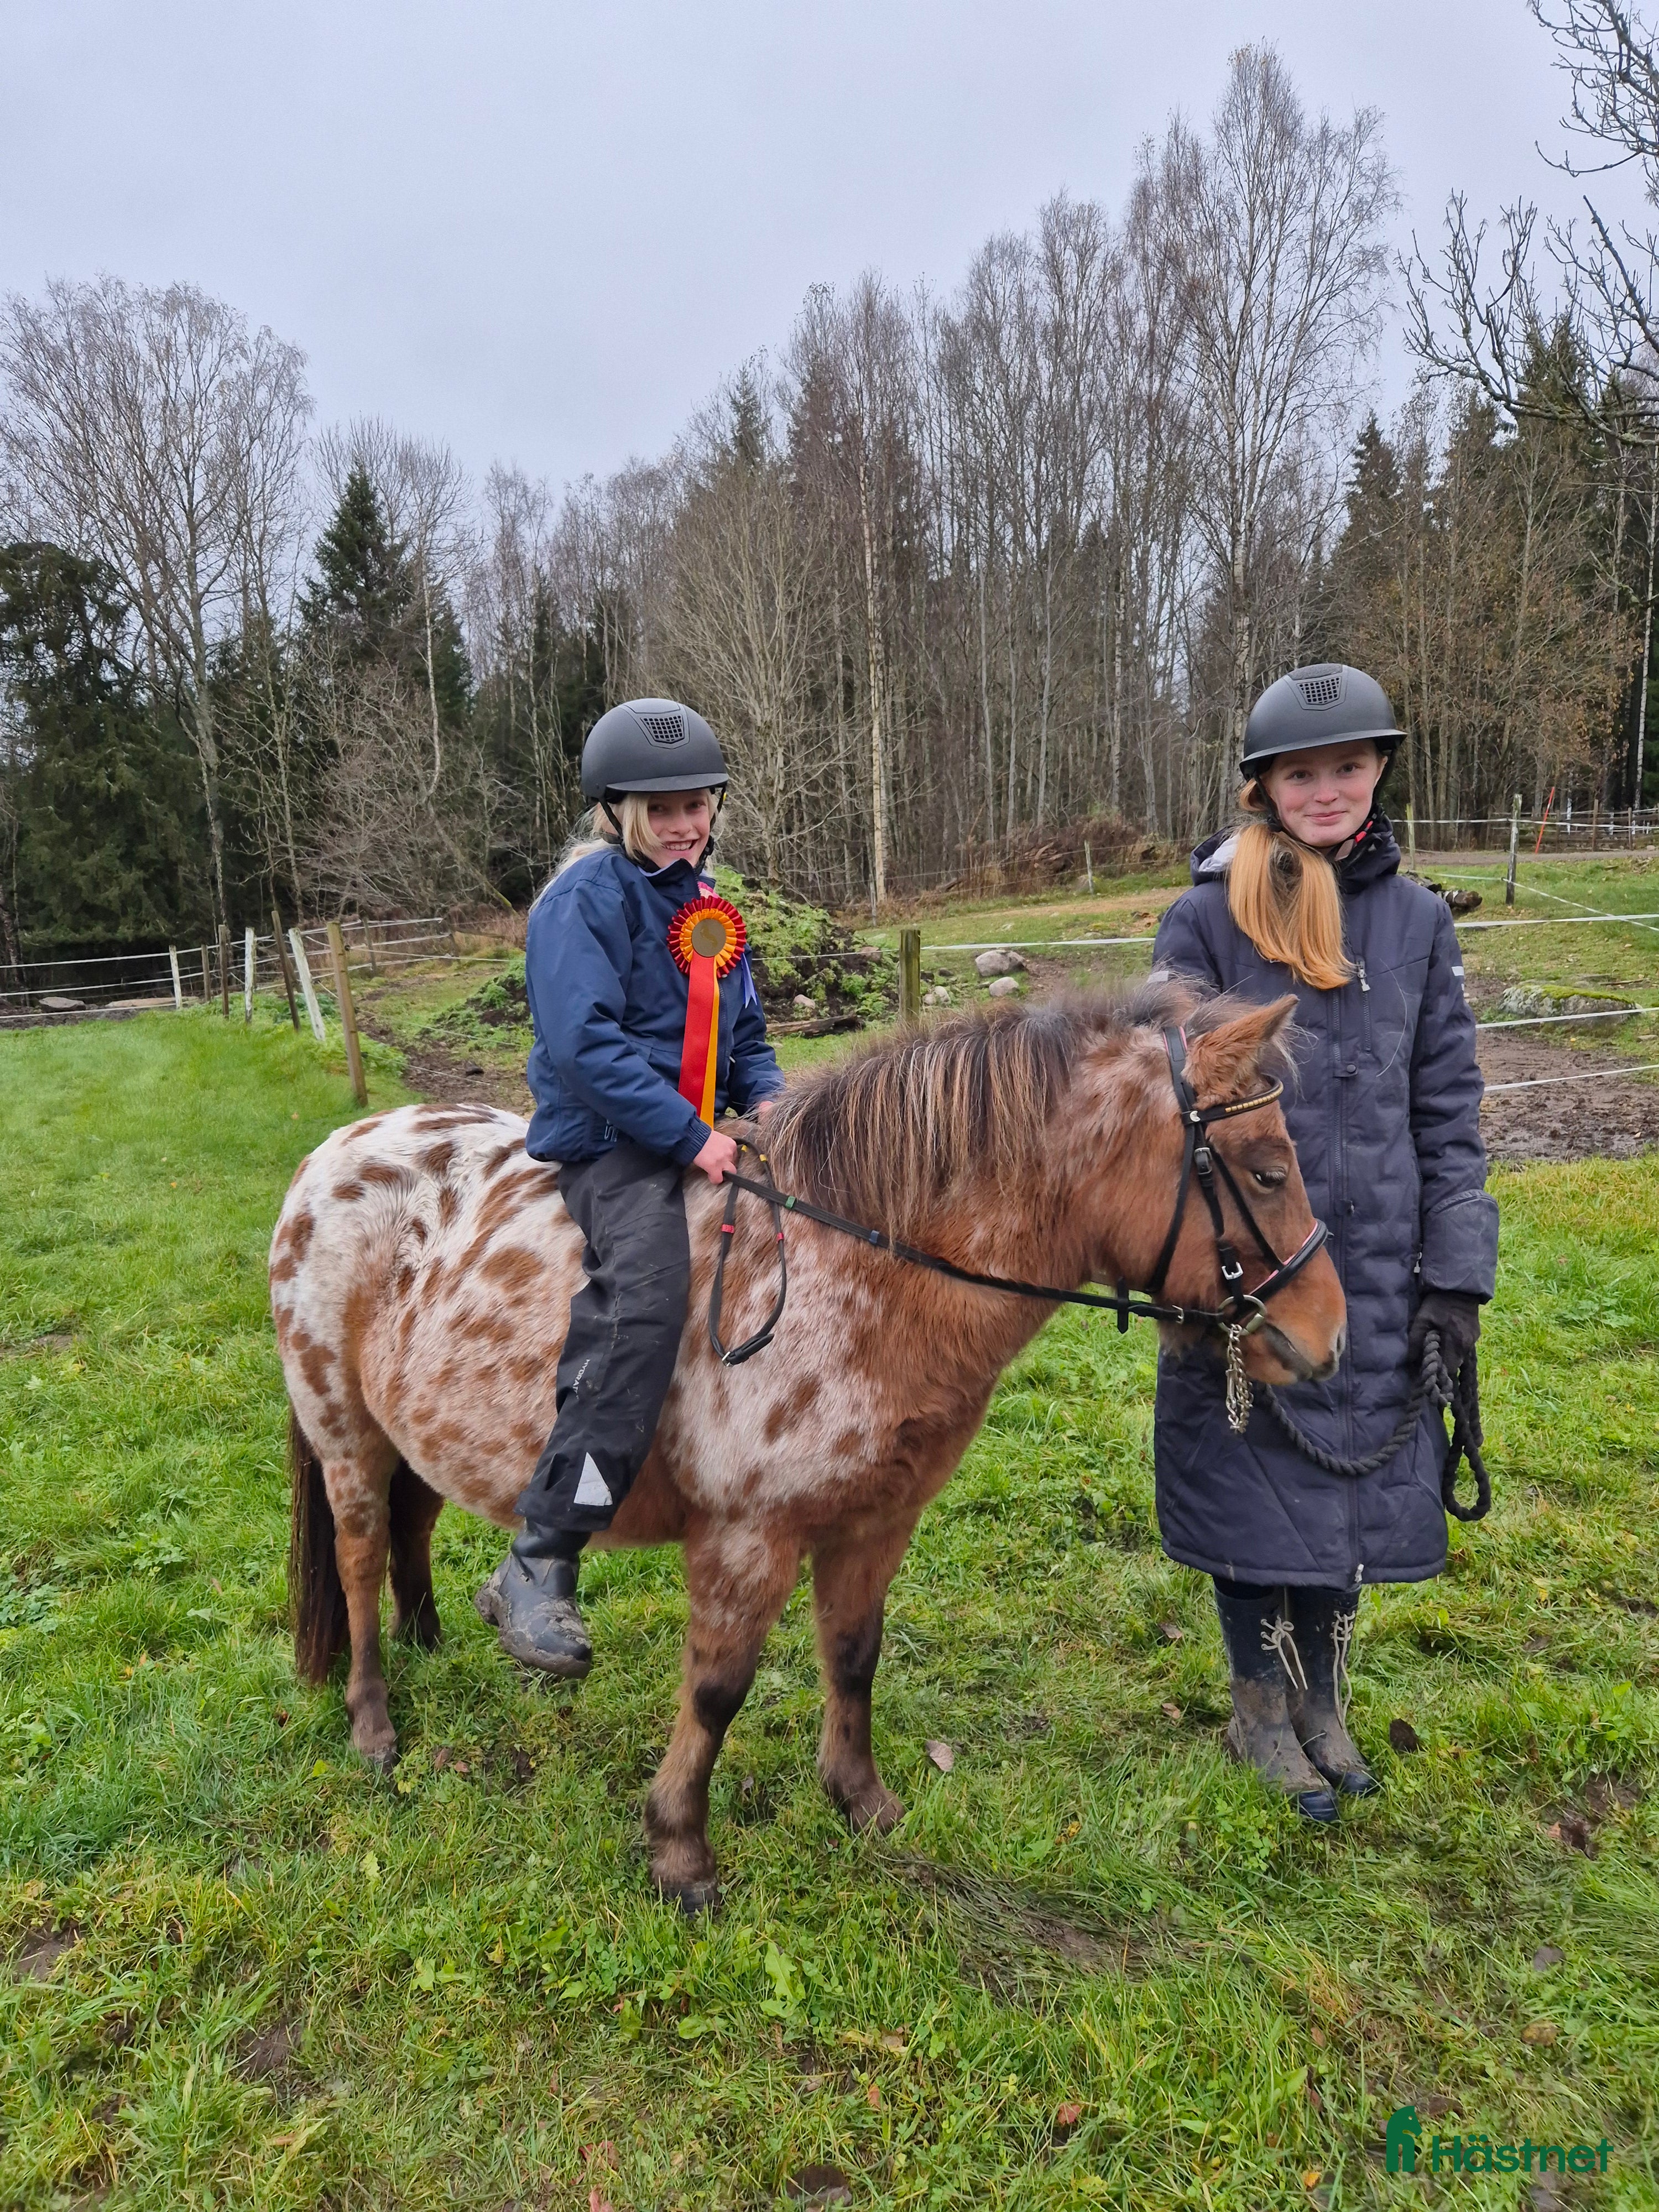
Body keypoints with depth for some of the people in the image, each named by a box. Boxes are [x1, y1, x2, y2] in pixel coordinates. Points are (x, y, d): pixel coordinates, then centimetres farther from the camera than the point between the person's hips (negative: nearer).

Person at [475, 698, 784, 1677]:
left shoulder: (704, 904, 17)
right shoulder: (586, 899, -8)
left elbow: (744, 1029, 23)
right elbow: (587, 1047, -19)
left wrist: (765, 1095, 1)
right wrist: (691, 1137, -21)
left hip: (701, 1134, 9)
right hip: (610, 1138, -9)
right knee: (647, 1294, -33)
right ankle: (539, 1567, -28)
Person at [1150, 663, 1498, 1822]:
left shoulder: (1418, 919, 4)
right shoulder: (1207, 921, -7)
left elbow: (1449, 1110, 5)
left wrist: (1458, 1278, 0)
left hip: (1374, 1268, 4)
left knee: (1351, 1480, 16)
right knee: (1252, 1484, 10)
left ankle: (1322, 1701, 38)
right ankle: (1263, 1706, 33)